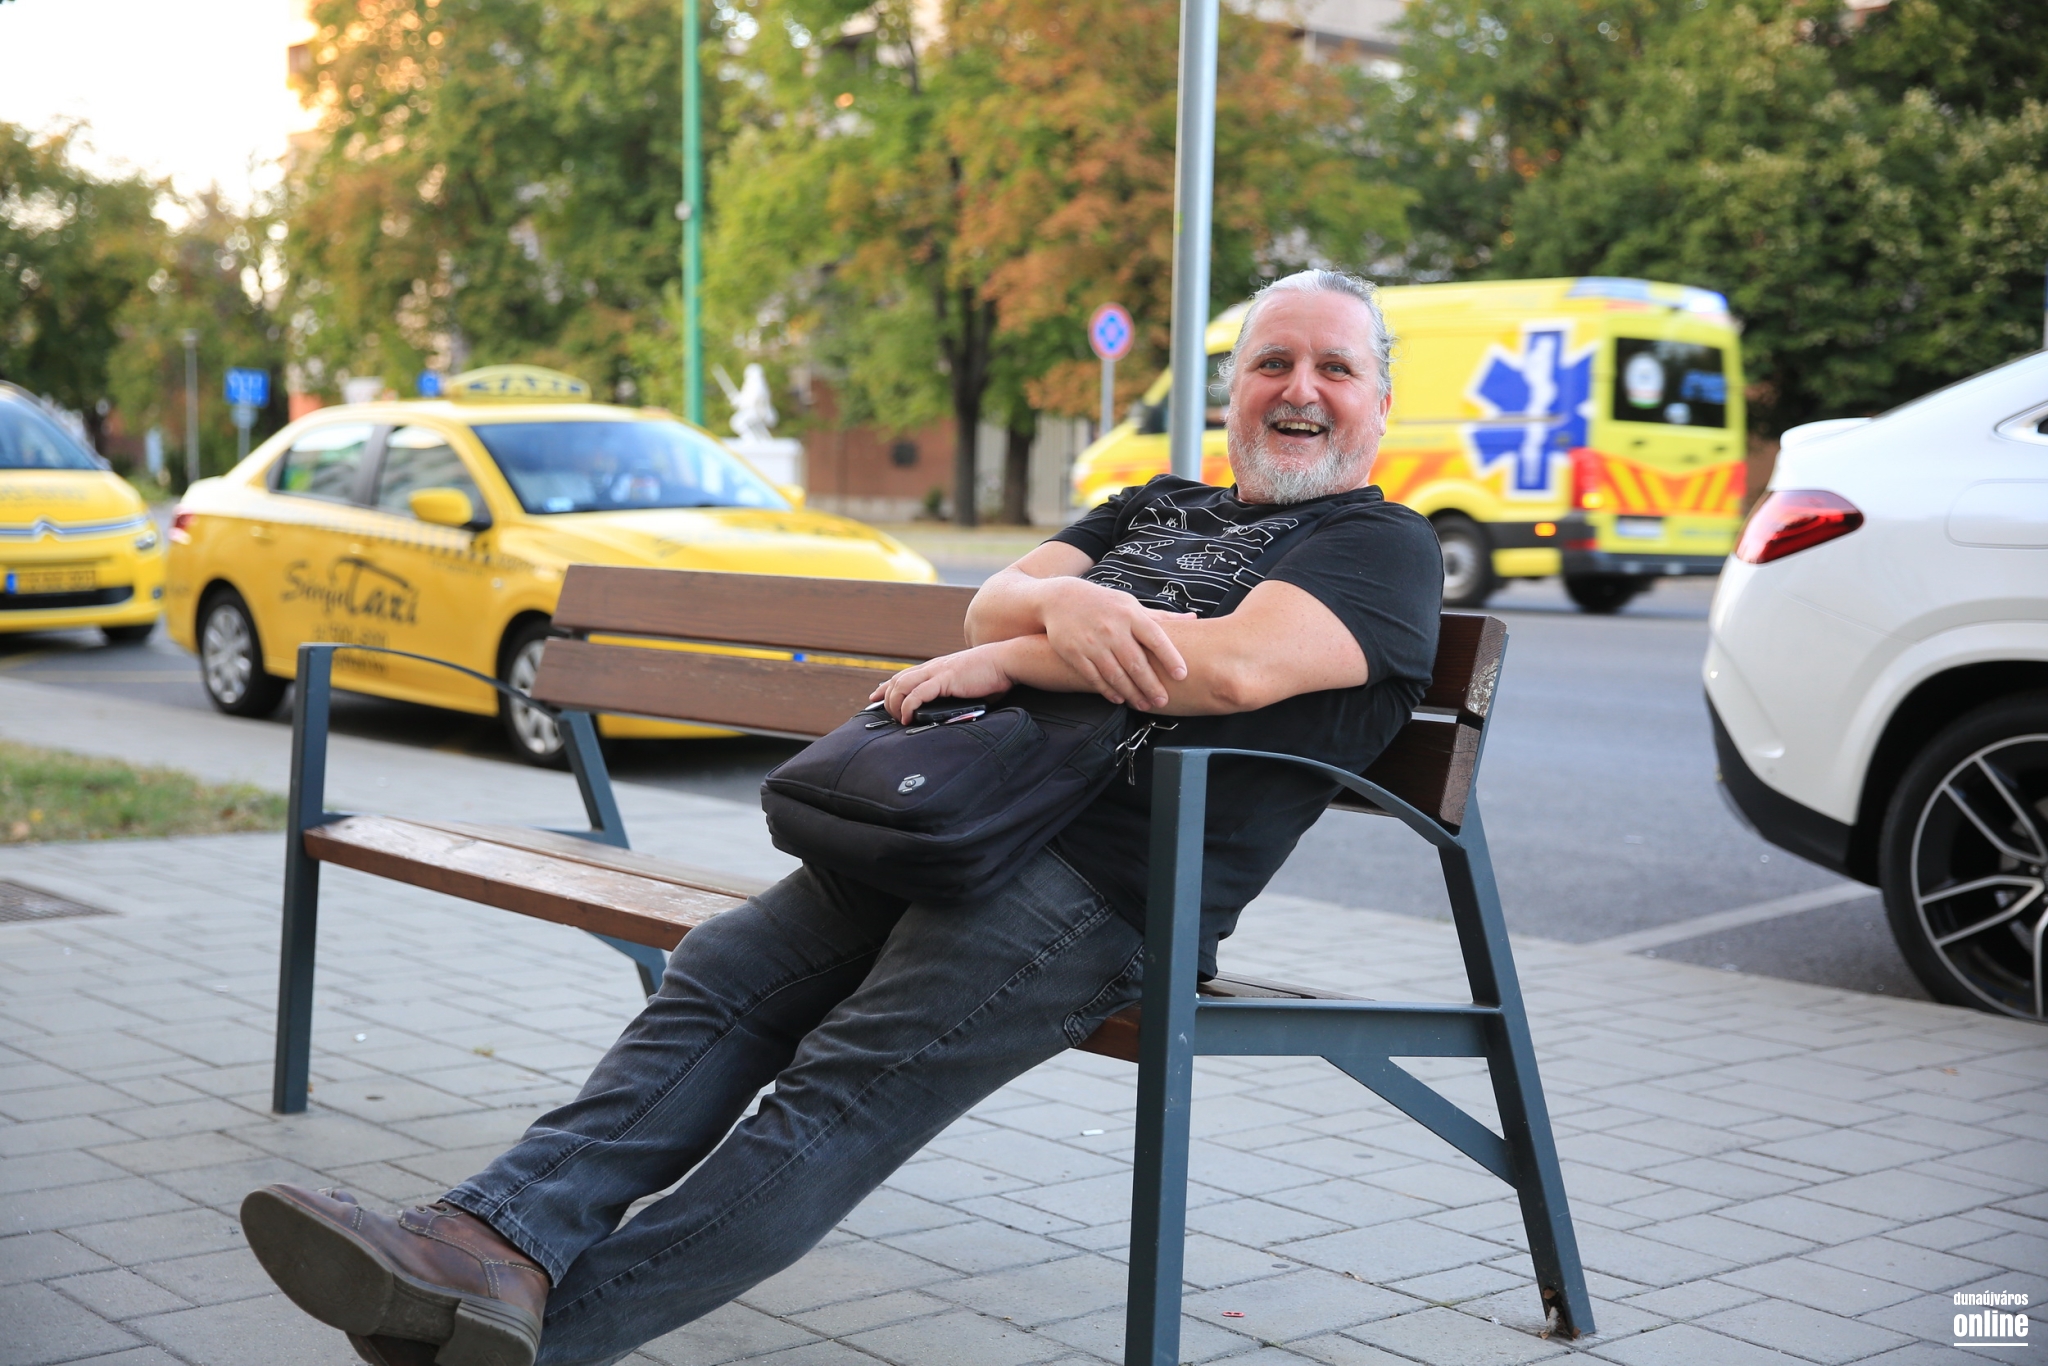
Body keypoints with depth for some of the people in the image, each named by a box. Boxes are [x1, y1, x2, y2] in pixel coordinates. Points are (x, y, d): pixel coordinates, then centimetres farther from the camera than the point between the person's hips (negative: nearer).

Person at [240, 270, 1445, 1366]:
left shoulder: (1382, 546, 7)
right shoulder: (1153, 510, 29)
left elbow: (1235, 668, -14)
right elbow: (995, 602, 13)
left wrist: (1002, 661, -6)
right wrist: (1064, 603, -12)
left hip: (1101, 878, -7)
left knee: (846, 1089, -20)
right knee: (719, 984, -13)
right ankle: (498, 1239, -22)